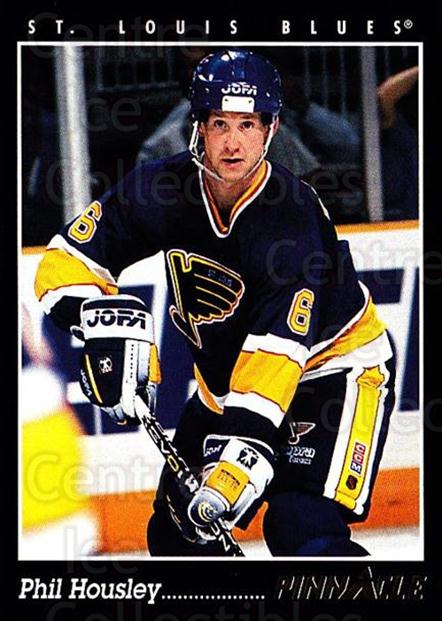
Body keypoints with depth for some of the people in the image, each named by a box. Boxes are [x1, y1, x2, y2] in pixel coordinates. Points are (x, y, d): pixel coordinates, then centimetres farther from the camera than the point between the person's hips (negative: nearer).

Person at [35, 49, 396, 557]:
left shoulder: (293, 222, -30)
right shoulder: (164, 188, -15)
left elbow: (278, 349, -37)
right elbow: (67, 261, -11)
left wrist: (243, 445, -47)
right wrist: (105, 318, -30)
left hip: (335, 369, -6)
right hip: (227, 377, 6)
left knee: (305, 535, -25)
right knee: (177, 533, 8)